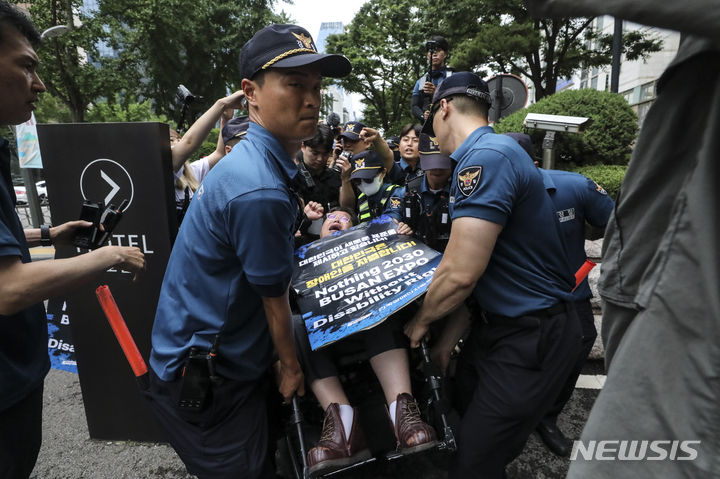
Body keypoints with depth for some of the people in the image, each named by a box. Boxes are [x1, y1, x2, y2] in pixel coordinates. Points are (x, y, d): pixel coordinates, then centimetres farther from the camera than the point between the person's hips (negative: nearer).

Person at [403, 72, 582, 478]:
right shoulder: (492, 151, 11)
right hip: (502, 323, 9)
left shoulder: (486, 157, -22)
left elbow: (461, 273, -27)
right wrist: (449, 334, 13)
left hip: (532, 338, -9)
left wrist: (421, 321, -9)